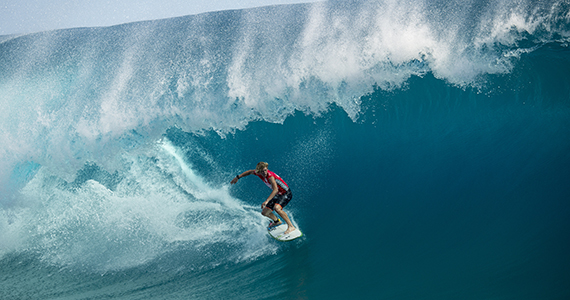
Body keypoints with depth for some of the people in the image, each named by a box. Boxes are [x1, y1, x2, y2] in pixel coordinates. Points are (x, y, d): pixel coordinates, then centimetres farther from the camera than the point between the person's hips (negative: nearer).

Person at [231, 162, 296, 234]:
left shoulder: (270, 176, -30)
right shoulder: (258, 173, -7)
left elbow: (275, 189, -43)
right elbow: (249, 172, 14)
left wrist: (267, 201, -51)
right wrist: (238, 177, 17)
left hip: (286, 194, -8)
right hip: (277, 195, 8)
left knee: (277, 208, -36)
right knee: (264, 212, 10)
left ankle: (291, 226, -27)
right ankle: (277, 221, 38)